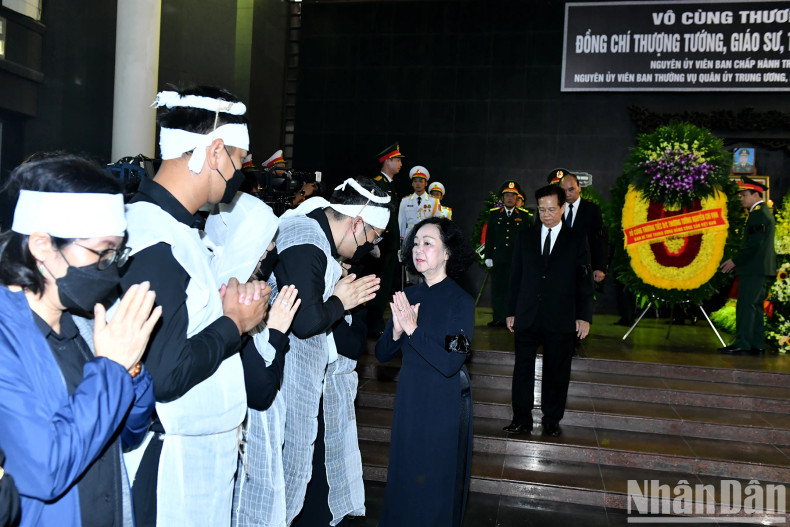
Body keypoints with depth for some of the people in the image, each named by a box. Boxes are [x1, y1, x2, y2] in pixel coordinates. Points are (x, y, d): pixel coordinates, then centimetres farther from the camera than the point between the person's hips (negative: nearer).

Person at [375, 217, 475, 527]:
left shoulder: (461, 301, -14)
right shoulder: (408, 297, 0)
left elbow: (451, 364, -24)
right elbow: (382, 354, -1)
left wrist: (413, 329, -27)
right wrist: (397, 331, -20)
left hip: (444, 405, -5)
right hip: (409, 401, 5)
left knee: (438, 483, 10)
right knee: (403, 477, 19)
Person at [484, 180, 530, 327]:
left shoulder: (524, 215, 7)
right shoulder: (494, 214, 10)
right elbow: (489, 237, 9)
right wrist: (488, 257, 3)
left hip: (517, 259, -1)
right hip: (498, 260, 2)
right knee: (498, 289, 3)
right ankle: (499, 319, 11)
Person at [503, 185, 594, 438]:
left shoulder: (576, 240, 3)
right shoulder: (525, 237, 9)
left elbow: (584, 280, 2)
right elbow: (515, 277, 9)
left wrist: (584, 316, -3)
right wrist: (511, 311, 5)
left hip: (560, 319, -1)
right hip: (527, 317, 2)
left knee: (556, 372, 6)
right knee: (522, 369, 4)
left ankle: (551, 421, 20)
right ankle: (522, 419, 14)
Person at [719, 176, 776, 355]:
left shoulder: (758, 214, -14)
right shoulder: (763, 211, 19)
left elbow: (754, 244, -21)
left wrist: (735, 261, -15)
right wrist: (737, 261, 15)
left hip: (754, 268, -11)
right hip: (758, 268, 11)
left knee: (746, 305, -9)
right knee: (755, 305, 13)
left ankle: (742, 344, -8)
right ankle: (757, 345, 17)